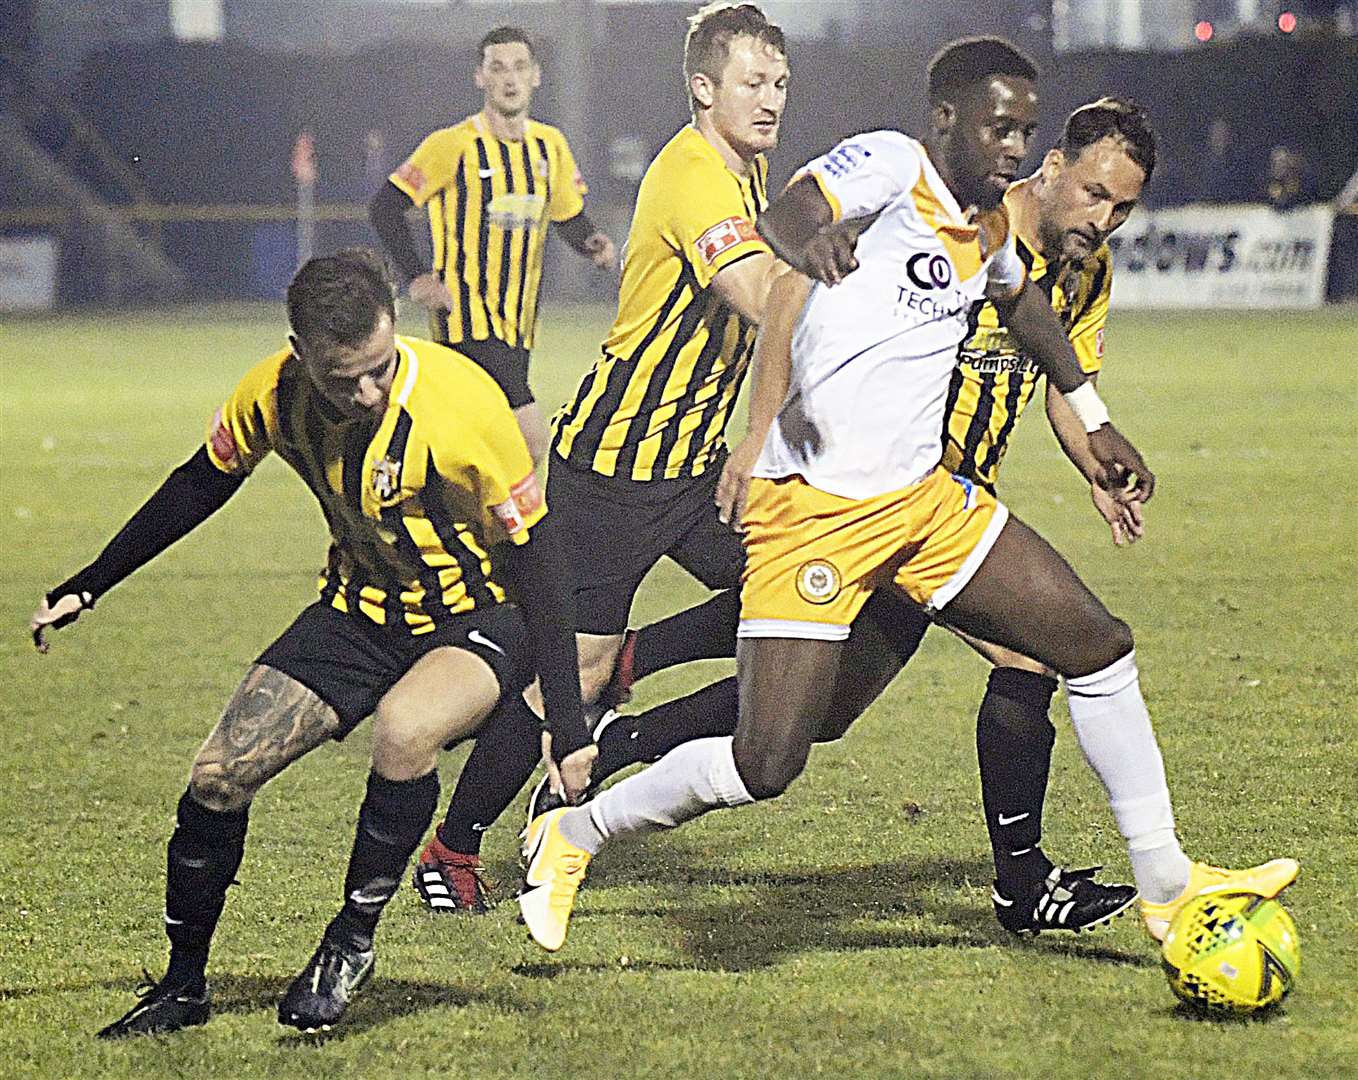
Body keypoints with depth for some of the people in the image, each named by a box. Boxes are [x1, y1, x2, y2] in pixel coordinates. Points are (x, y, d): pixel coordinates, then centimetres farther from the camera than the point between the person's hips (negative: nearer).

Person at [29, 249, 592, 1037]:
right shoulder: (272, 395, -17)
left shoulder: (463, 403, -29)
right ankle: (183, 987, 16)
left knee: (402, 730, -35)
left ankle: (352, 943, -11)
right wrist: (88, 587, 10)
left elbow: (535, 558, -21)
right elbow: (200, 486, 6)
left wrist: (567, 722, -24)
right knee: (218, 778, -7)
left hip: (482, 618, -5)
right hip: (361, 611, 5)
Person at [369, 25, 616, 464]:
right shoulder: (453, 145, -9)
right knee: (530, 439, -19)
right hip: (468, 322, -7)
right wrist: (419, 278, -15)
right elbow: (384, 206, -6)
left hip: (518, 326, 7)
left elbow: (571, 218, 21)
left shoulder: (550, 145, 9)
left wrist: (594, 245, -2)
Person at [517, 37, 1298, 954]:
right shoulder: (891, 165, -13)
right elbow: (786, 215, -34)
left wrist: (1095, 423, 38)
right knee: (766, 765, -13)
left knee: (1100, 647, 5)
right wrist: (807, 239, -58)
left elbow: (1023, 301, 34)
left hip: (923, 499, 8)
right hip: (815, 508, -8)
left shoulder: (988, 222, 11)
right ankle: (570, 840, 9)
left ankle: (1167, 886, 18)